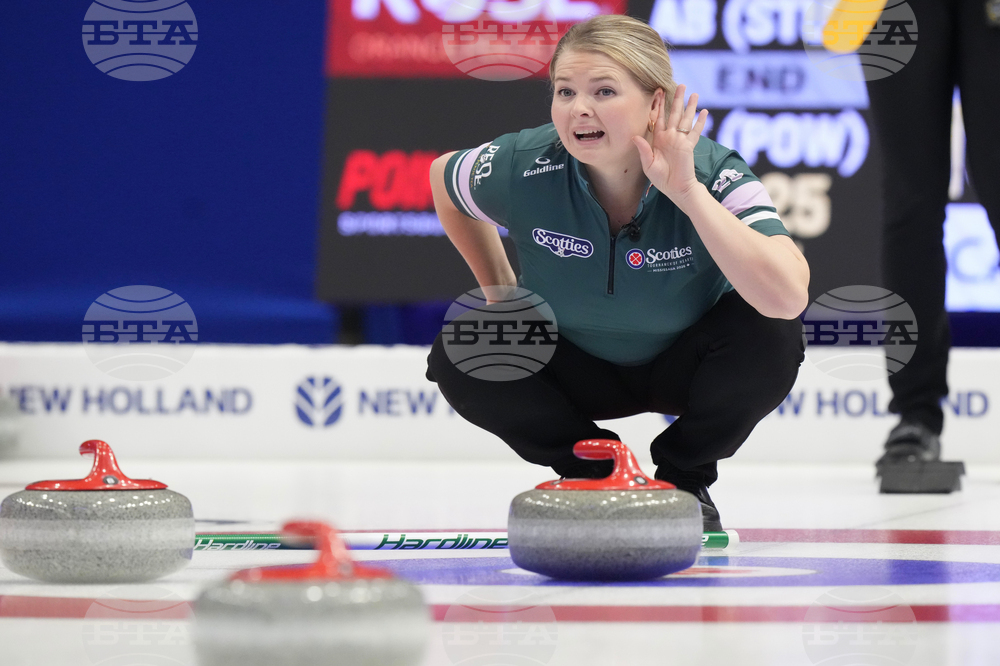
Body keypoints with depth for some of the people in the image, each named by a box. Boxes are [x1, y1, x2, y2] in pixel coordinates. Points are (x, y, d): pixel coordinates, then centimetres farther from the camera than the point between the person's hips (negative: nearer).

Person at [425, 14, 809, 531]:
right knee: (456, 360, -24)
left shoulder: (712, 174, -31)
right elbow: (443, 178, 1)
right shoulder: (523, 168, -25)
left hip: (680, 367, -2)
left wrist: (688, 194, -49)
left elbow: (788, 298, -47)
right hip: (580, 369, 2)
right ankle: (593, 476, 3)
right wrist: (500, 294, -1)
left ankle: (684, 482, -2)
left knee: (769, 335, -33)